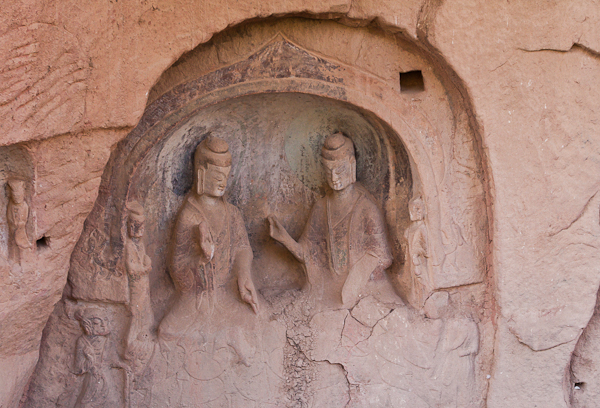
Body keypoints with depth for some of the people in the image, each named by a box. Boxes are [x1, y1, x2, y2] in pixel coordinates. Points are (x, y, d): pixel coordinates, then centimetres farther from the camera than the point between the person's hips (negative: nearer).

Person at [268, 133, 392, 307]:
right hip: (326, 287, 4)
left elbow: (380, 260, -4)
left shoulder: (367, 209, -8)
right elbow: (308, 254, 7)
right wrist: (285, 239, -9)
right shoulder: (321, 208, 6)